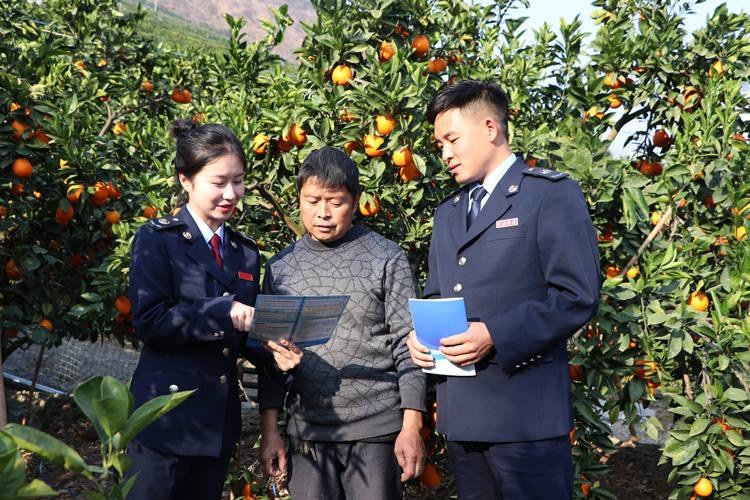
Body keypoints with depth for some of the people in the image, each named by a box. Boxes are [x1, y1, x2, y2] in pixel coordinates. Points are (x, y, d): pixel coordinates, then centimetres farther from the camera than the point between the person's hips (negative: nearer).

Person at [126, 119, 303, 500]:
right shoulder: (157, 239, -5)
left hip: (219, 420, 6)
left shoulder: (245, 253, 13)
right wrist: (223, 311, -23)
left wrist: (273, 347, -8)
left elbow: (243, 334, 14)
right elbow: (149, 321, -14)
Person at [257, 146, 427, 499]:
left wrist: (412, 427, -8)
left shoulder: (387, 259, 0)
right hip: (307, 431, 3)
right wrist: (269, 431, 7)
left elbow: (407, 345, -2)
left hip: (376, 429, -2)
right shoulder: (281, 268, 8)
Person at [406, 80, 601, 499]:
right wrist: (420, 334, 4)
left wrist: (495, 336, -19)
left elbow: (578, 296, -12)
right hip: (461, 415, 7)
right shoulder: (448, 213, 21)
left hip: (525, 413, -7)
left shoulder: (552, 194, -3)